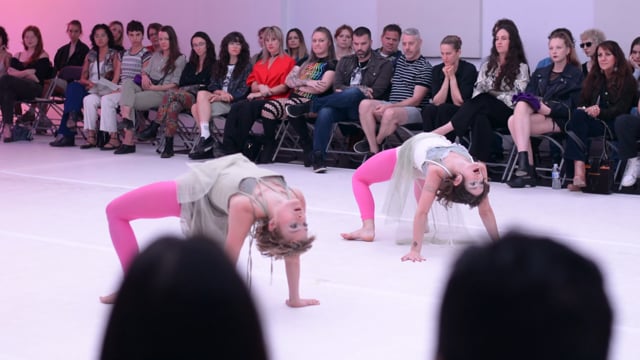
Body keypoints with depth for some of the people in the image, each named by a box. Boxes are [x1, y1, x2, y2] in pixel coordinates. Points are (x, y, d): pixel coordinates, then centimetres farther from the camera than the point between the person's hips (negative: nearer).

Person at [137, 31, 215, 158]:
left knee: (171, 94, -30)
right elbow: (182, 83, 12)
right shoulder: (190, 65, 27)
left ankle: (153, 128, -28)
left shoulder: (213, 64, 10)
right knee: (173, 106, -33)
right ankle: (168, 146, -39)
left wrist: (195, 87, -6)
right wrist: (199, 85, 1)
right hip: (186, 97, 4)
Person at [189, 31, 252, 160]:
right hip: (219, 99, 6)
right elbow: (212, 85, 14)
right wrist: (219, 92, -11)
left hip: (234, 102, -6)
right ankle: (205, 137, -25)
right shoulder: (219, 65, 23)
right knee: (198, 103, -26)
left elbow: (243, 91, -6)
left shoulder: (246, 66, 5)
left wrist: (222, 97, -17)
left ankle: (206, 136, -30)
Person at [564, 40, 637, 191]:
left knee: (578, 117, -31)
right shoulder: (595, 78, 23)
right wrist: (586, 110, -9)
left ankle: (579, 173, -44)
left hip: (614, 126, -5)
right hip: (593, 123, 5)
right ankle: (579, 172, -46)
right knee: (578, 115, -31)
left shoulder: (627, 80, 5)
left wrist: (600, 112, -23)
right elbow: (582, 102, 15)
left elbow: (621, 109, -6)